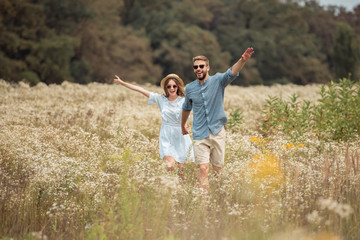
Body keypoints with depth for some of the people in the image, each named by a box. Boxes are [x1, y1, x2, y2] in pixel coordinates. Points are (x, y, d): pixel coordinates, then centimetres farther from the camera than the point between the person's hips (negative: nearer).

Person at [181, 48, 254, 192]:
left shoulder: (218, 81, -2)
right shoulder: (190, 88, 5)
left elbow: (232, 73, -23)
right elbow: (186, 108, 24)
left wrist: (242, 60, -42)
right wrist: (183, 126, 37)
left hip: (217, 132, 0)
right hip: (200, 135, 0)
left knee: (218, 170, 8)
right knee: (203, 169, -13)